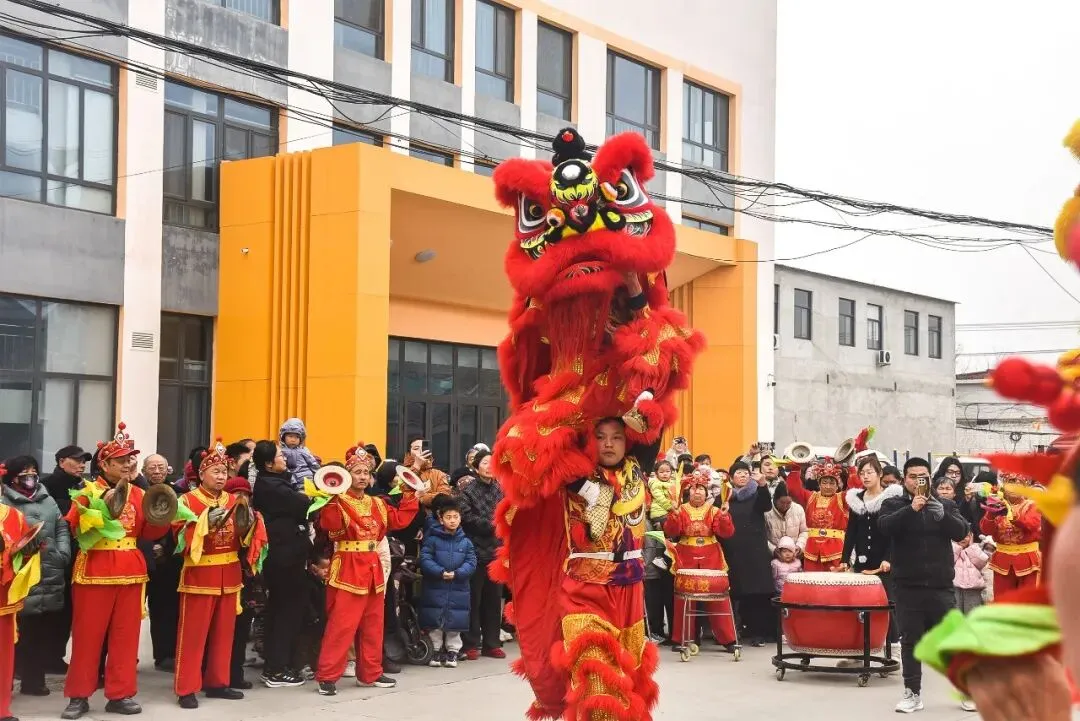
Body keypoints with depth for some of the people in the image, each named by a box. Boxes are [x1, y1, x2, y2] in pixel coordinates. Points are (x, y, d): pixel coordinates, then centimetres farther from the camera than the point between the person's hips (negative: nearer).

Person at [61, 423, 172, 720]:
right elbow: (78, 530, -13)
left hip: (130, 570, 4)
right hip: (95, 570, -4)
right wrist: (102, 510, -23)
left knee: (126, 634, 5)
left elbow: (150, 532, 9)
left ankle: (120, 694, 13)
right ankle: (79, 695, 8)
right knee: (88, 633, 0)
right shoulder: (88, 492, -2)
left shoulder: (138, 494, 10)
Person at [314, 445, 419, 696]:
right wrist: (329, 499, -35)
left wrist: (409, 496, 11)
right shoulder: (337, 503, -8)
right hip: (348, 569, -7)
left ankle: (370, 673, 23)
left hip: (373, 568, 7)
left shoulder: (377, 504, 14)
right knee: (341, 624, -9)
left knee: (373, 625, 13)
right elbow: (329, 525, -26)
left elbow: (399, 520, 11)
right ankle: (327, 676, -3)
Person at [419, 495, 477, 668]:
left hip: (458, 588, 2)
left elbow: (471, 562, 0)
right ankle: (437, 650, 19)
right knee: (435, 621, 5)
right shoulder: (432, 539, -3)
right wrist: (441, 572, -19)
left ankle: (452, 651, 20)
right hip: (435, 588, -2)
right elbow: (425, 559, -10)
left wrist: (456, 573, -15)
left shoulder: (465, 542, 5)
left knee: (455, 621, 6)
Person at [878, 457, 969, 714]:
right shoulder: (893, 504, 4)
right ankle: (913, 693, 12)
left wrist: (942, 515, -21)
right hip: (907, 586, -1)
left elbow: (961, 531, -4)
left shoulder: (945, 505, 9)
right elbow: (884, 527, -15)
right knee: (910, 640, 4)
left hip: (941, 586, 1)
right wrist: (911, 509, -26)